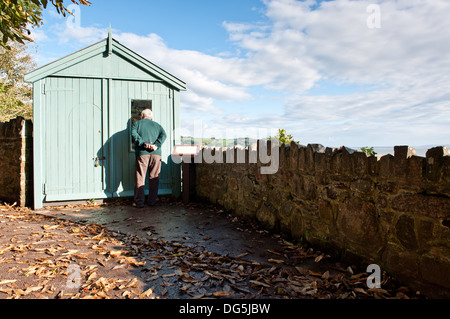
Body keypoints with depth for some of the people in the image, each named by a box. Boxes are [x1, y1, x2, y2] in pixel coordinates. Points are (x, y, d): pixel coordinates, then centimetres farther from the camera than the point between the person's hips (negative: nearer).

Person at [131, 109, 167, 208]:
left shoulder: (137, 124, 14)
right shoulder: (157, 125, 20)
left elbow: (134, 135, -6)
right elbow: (163, 135, 1)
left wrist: (144, 143, -15)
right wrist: (156, 145, -10)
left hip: (142, 153, -2)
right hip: (156, 153, 2)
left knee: (140, 178, 3)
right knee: (154, 178, 9)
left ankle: (139, 202, 3)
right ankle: (152, 201, 12)